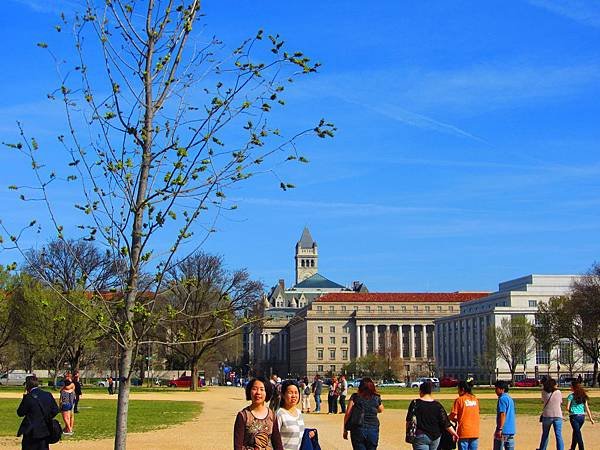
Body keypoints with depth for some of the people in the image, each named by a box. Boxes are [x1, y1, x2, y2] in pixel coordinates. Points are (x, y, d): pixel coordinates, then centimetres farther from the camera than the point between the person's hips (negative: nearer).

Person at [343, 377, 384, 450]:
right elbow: (381, 410, 25)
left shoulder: (355, 396, -1)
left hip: (358, 430, -2)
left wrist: (345, 429, 1)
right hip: (373, 430, 2)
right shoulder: (376, 398, 4)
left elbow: (348, 413, -5)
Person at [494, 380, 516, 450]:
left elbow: (503, 414, -20)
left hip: (503, 431, -9)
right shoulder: (510, 398, 16)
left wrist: (499, 429, -21)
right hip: (511, 430, 9)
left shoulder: (502, 399, -13)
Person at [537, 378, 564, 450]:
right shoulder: (558, 392, 3)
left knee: (545, 434, 17)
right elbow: (560, 403, 10)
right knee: (559, 435, -3)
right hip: (558, 416, -1)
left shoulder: (544, 392, 1)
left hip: (547, 415, 1)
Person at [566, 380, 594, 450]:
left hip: (574, 416, -6)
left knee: (578, 434, -2)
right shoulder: (583, 395, 7)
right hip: (582, 416, 6)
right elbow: (587, 407, 6)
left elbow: (567, 408, -11)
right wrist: (590, 418, 7)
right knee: (576, 432, 20)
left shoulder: (571, 396, -8)